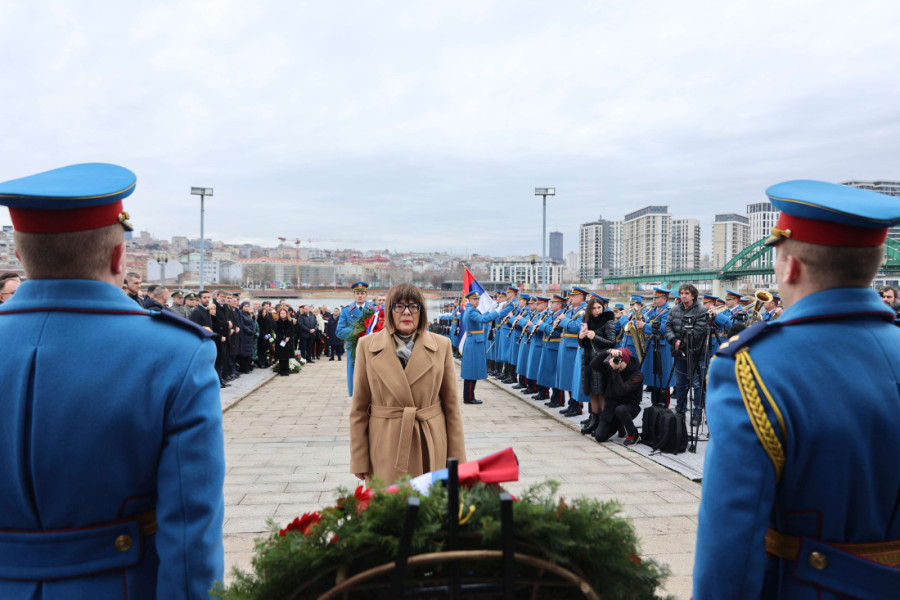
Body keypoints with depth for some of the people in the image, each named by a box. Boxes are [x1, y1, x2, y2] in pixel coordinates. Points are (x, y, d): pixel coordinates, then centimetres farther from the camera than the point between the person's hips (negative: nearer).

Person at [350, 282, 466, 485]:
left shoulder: (441, 345, 2)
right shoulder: (367, 345, 0)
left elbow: (451, 405, 4)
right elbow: (359, 407, 2)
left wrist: (456, 459, 3)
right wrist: (359, 461, 0)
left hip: (431, 448, 1)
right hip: (386, 450, -1)